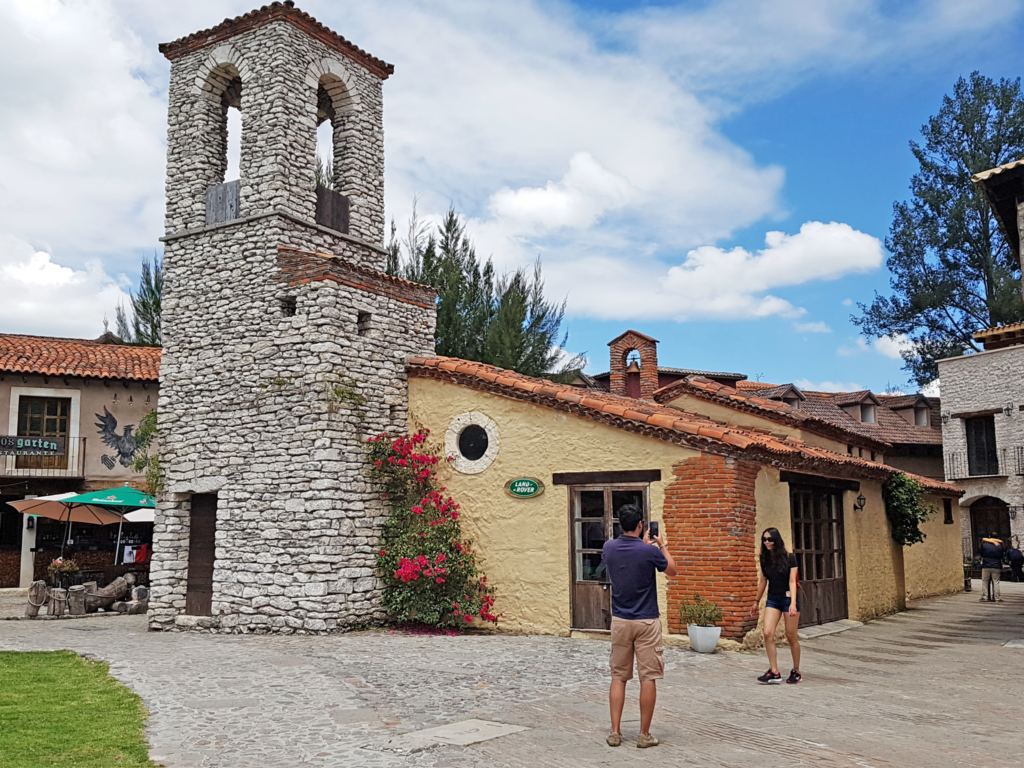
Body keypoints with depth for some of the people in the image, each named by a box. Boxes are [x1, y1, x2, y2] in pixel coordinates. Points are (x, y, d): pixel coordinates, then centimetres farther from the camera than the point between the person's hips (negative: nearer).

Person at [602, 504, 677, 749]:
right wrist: (662, 545, 17)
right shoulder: (650, 551, -15)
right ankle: (644, 735, 8)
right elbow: (671, 570, 6)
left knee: (618, 676, 11)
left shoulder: (609, 547, -3)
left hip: (620, 621, 4)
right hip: (647, 622, -4)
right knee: (648, 678, 4)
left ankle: (615, 732, 10)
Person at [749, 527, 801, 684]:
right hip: (772, 599, 4)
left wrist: (793, 603, -23)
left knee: (791, 636, 1)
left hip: (788, 597, -4)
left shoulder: (789, 558, -9)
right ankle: (774, 672, -9)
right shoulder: (765, 558, 3)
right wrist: (757, 601, 17)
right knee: (768, 633, -12)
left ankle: (796, 672, 18)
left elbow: (792, 581, -13)